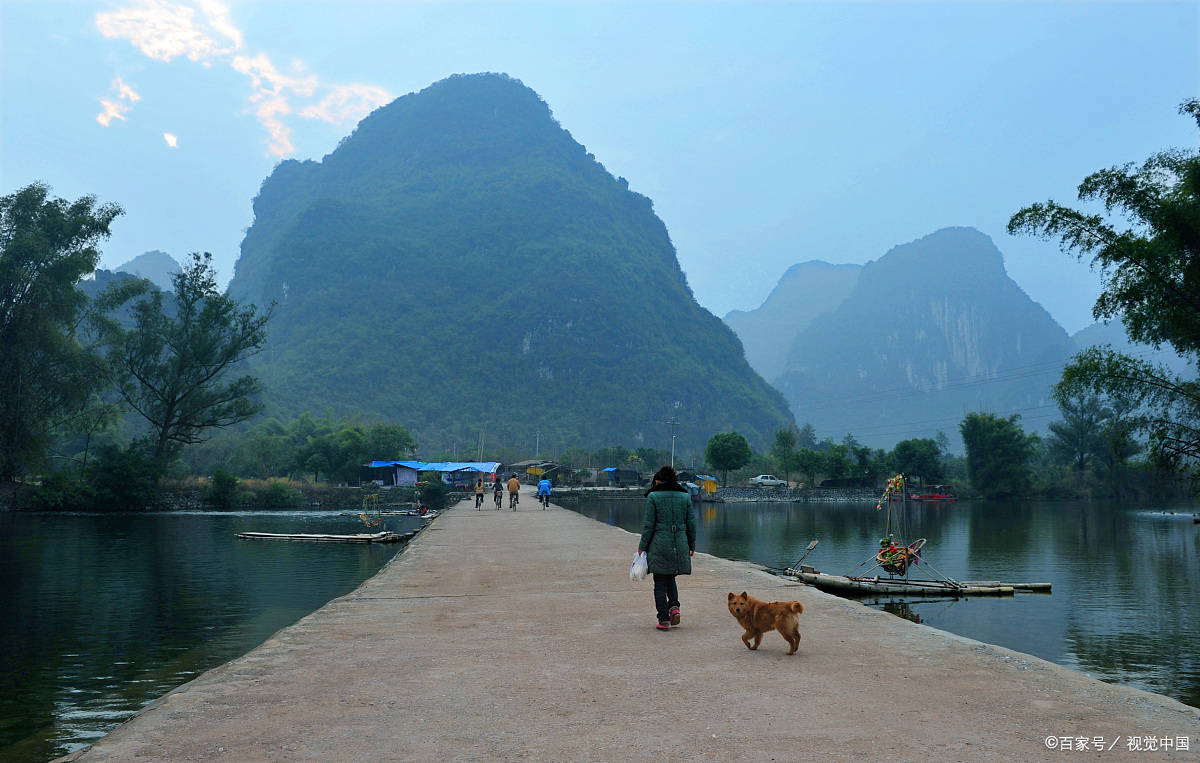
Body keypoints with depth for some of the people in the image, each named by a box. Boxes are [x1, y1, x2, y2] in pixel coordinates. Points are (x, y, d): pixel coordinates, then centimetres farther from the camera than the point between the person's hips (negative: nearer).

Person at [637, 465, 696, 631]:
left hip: (659, 544, -3)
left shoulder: (653, 496, -5)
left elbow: (648, 525, -7)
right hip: (679, 545, 4)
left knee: (660, 583, 6)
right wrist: (691, 545, 17)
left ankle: (664, 619, 4)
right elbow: (691, 524, 7)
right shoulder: (685, 496, 6)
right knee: (670, 578, 22)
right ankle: (674, 606, 1)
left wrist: (642, 547, 2)